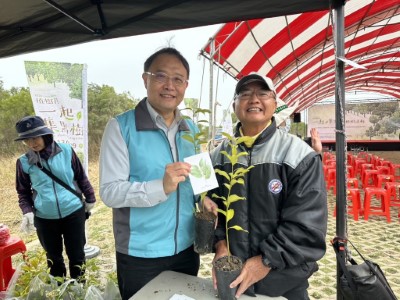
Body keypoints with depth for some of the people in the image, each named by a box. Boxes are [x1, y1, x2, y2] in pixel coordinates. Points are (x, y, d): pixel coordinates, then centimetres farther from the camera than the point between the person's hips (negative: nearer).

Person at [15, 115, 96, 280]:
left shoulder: (66, 151, -8)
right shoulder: (24, 162, -5)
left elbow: (81, 177, 3)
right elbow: (23, 192, 7)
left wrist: (90, 199, 8)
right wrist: (27, 211, -8)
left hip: (73, 213, -1)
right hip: (44, 219, 1)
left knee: (76, 255, 13)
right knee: (54, 257, 18)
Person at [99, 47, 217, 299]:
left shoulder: (191, 130, 5)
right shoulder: (121, 127, -13)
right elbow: (110, 192, -18)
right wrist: (161, 187, -32)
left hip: (187, 248, 5)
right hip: (140, 256, -5)